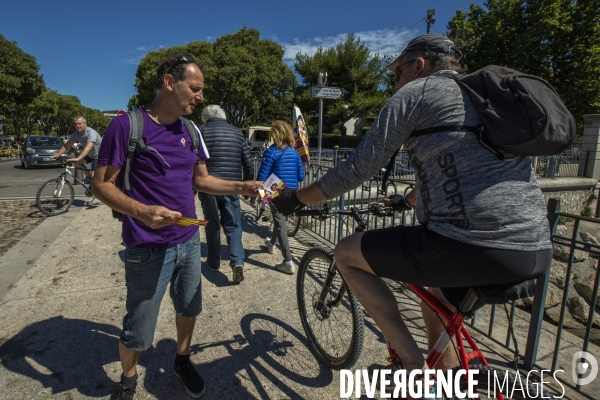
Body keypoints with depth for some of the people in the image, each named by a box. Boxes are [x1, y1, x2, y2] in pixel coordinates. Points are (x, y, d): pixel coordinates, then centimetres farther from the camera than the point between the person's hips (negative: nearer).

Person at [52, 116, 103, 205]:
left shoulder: (91, 133, -29)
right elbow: (67, 145, -3)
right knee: (75, 162, -8)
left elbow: (88, 147, -43)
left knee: (94, 175, -18)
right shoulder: (76, 133, -5)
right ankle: (89, 176, 8)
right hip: (90, 155, 8)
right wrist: (57, 155, -17)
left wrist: (77, 158, -53)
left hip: (99, 155, -8)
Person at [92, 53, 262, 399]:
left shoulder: (191, 131, 4)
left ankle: (183, 360, 48)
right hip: (148, 249, -5)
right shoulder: (127, 125, -14)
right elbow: (102, 184, -12)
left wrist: (241, 186, -4)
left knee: (189, 308, 21)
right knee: (138, 332, 9)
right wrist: (142, 211, -29)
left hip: (190, 241, 6)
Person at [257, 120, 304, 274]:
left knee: (280, 224, -1)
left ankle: (288, 262, -4)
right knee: (279, 219, 26)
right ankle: (272, 243, 51)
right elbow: (301, 176, 5)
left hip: (277, 193, -6)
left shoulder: (270, 152, -12)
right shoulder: (294, 152, 5)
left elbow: (262, 177, -14)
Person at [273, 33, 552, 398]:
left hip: (472, 247, -9)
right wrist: (407, 201, 48)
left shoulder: (416, 91, 0)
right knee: (437, 309, 34)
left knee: (347, 253, 6)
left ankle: (414, 364, 9)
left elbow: (358, 169, -5)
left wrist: (295, 198, 8)